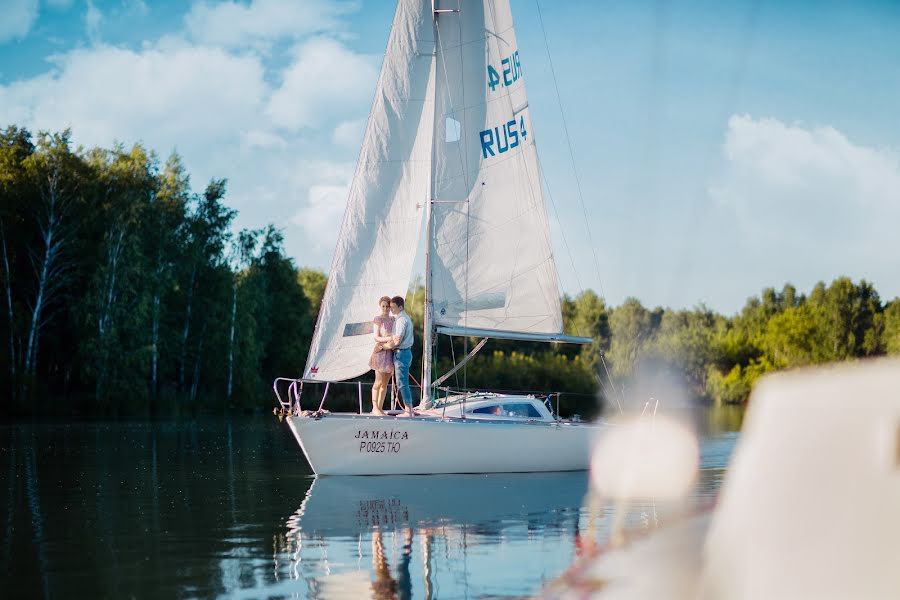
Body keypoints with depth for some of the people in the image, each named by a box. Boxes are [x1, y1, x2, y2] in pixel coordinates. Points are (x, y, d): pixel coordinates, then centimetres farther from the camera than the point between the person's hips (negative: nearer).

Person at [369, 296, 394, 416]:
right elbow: (376, 338, -11)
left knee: (385, 383, 7)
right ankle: (375, 408, 2)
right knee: (379, 382, -6)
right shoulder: (377, 320, -4)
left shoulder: (393, 319, 13)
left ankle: (380, 408, 11)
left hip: (391, 352, 6)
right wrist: (389, 339, -25)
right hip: (381, 351, -6)